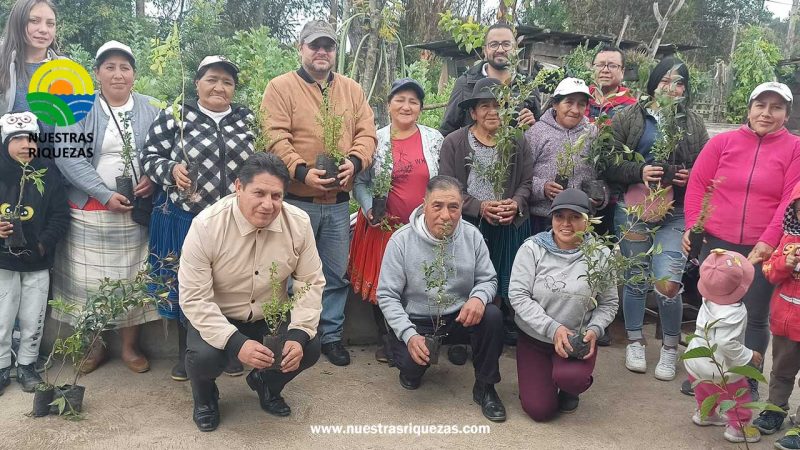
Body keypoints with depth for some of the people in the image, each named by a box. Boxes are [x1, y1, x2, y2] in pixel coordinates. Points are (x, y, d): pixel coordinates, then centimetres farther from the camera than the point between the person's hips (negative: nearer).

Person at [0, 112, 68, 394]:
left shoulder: (48, 178, 0)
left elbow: (60, 216, 1)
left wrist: (44, 244, -12)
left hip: (37, 264, 1)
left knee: (33, 321, 10)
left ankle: (27, 366, 27)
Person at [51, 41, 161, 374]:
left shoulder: (149, 108, 5)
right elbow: (68, 156, -11)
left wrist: (154, 179, -15)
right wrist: (106, 195, -18)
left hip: (136, 210, 1)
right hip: (90, 211, -1)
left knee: (133, 277, 6)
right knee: (90, 277, 6)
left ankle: (130, 346, 19)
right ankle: (94, 344, 22)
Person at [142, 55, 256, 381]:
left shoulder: (248, 120, 7)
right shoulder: (174, 116, -1)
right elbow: (149, 155, 1)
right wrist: (171, 169, -17)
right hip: (185, 219, -1)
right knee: (186, 285, 10)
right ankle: (185, 352, 27)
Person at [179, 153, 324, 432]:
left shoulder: (299, 223, -16)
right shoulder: (206, 226, -24)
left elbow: (311, 282, -8)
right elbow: (194, 299, -23)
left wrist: (299, 334, -23)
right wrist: (236, 342, -35)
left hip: (271, 316, 3)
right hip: (217, 317, -3)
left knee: (310, 349, -19)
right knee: (204, 358, -31)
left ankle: (265, 383, 18)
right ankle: (205, 398, 10)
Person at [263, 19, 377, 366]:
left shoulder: (352, 89, 11)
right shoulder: (280, 87, -2)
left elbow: (366, 133, 5)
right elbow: (276, 139, -12)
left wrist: (354, 161, -15)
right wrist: (302, 172, -25)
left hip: (338, 201, 4)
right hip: (296, 200, -4)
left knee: (336, 274, 11)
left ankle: (331, 336, 25)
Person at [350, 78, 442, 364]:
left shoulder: (434, 139, 4)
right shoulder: (375, 140, 0)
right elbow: (360, 182, 2)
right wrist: (370, 209, -13)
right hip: (384, 225, 0)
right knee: (382, 284, 6)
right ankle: (385, 340, 26)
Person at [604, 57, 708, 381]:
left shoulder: (694, 124, 10)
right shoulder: (629, 118, 3)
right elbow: (610, 162, -3)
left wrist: (690, 177, -7)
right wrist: (639, 172, -18)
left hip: (674, 215, 1)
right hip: (633, 211, 0)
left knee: (668, 283, -8)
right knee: (636, 279, 10)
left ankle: (670, 347, 16)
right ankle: (635, 342, 30)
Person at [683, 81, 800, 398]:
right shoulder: (722, 142, 4)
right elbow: (697, 185, 4)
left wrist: (768, 242, -13)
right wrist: (692, 226, -5)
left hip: (763, 249, -1)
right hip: (715, 243, 2)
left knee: (755, 317, 8)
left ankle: (748, 382, 24)